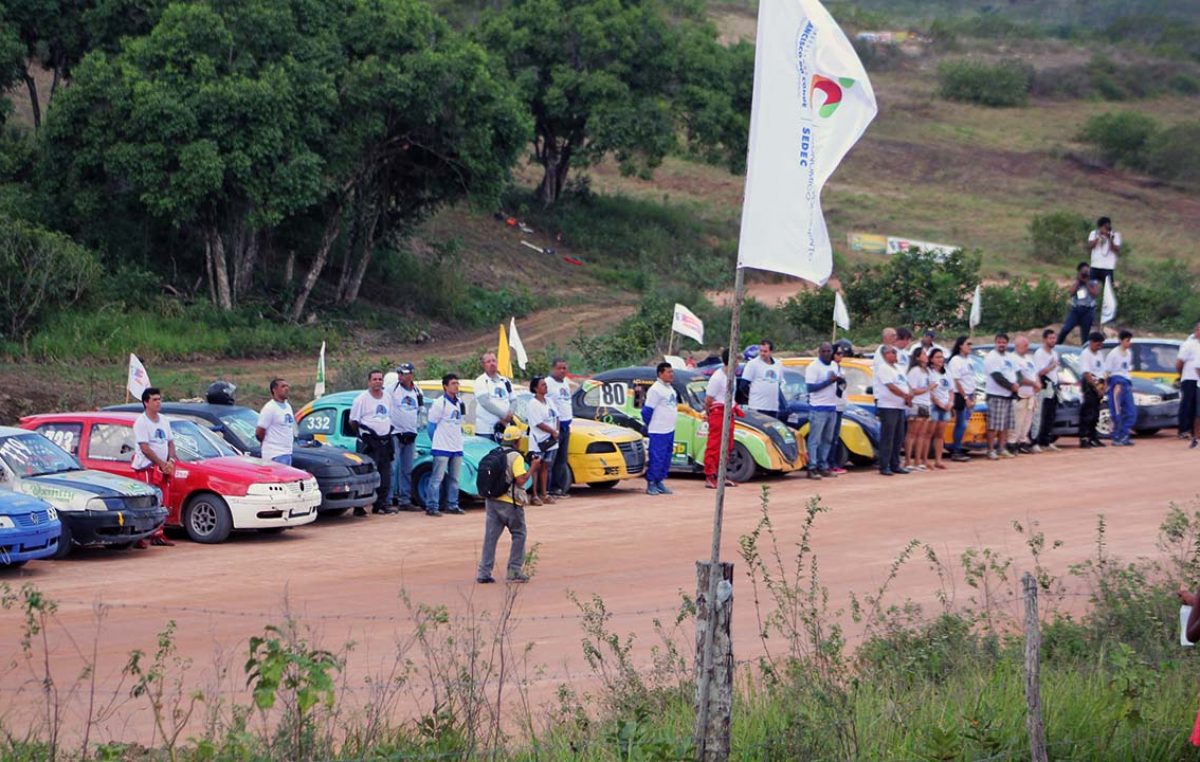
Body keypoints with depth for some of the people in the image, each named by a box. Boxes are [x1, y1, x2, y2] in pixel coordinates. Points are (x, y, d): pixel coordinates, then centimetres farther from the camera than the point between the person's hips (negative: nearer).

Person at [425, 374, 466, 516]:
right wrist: (436, 442, 2)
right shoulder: (440, 403, -9)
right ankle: (432, 507, -7)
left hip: (457, 448, 7)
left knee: (454, 478, 10)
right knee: (437, 477, -8)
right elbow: (431, 425, -5)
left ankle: (452, 505, 18)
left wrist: (458, 440, 14)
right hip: (442, 448, -7)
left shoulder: (459, 403, 12)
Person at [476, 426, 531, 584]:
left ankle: (483, 573, 4)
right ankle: (514, 571, 7)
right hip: (510, 502, -6)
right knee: (518, 536, 9)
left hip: (491, 500, 6)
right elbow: (520, 481, -18)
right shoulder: (515, 457, -11)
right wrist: (532, 469, -7)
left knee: (490, 536, 7)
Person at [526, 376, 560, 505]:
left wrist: (557, 431, -2)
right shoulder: (533, 404, -12)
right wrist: (553, 432, -13)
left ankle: (544, 494, 18)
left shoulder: (549, 401, 11)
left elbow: (556, 417, 15)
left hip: (551, 440, 7)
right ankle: (534, 495, -5)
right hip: (538, 440, -7)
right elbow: (539, 423, -17)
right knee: (536, 467, -5)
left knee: (545, 466, 12)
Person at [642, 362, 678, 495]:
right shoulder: (655, 390, -14)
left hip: (670, 430, 9)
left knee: (666, 459, 11)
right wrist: (649, 426, -3)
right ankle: (651, 484, 0)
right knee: (657, 459, -6)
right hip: (658, 432, -9)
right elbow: (647, 410, -13)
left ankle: (659, 483, 19)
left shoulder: (670, 388, 15)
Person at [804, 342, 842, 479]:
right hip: (818, 408, -7)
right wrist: (829, 381, -20)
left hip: (832, 408, 7)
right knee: (815, 440, -6)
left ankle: (823, 467, 14)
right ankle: (812, 468, -7)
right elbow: (810, 387, -16)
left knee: (828, 440, 9)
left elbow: (839, 383, 26)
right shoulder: (813, 367, -8)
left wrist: (840, 381, 1)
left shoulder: (835, 366, 14)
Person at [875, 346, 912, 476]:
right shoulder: (883, 369, -8)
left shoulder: (898, 369, 19)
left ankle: (895, 465, 17)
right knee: (887, 438, -8)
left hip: (900, 407, 9)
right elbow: (891, 387, -17)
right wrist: (906, 395, -16)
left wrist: (908, 398, 1)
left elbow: (906, 386, 19)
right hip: (888, 407, -9)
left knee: (898, 438, 10)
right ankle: (884, 467, -7)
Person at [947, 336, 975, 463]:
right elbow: (957, 382, -14)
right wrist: (966, 398, -15)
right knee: (961, 424, -7)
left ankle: (957, 450, 11)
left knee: (964, 424, 7)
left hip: (969, 396, 8)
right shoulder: (956, 361, -11)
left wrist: (973, 397, 13)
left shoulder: (969, 360, 14)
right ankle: (955, 452, -3)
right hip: (960, 396, -8)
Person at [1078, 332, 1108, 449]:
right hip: (1089, 385, -8)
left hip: (1098, 385, 9)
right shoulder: (1085, 354, -12)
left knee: (1095, 414, 12)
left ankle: (1093, 437, 18)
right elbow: (1086, 374, -17)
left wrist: (1104, 384, 4)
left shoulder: (1099, 354, 15)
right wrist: (1096, 387, -19)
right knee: (1087, 413, -11)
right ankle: (1083, 438, -12)